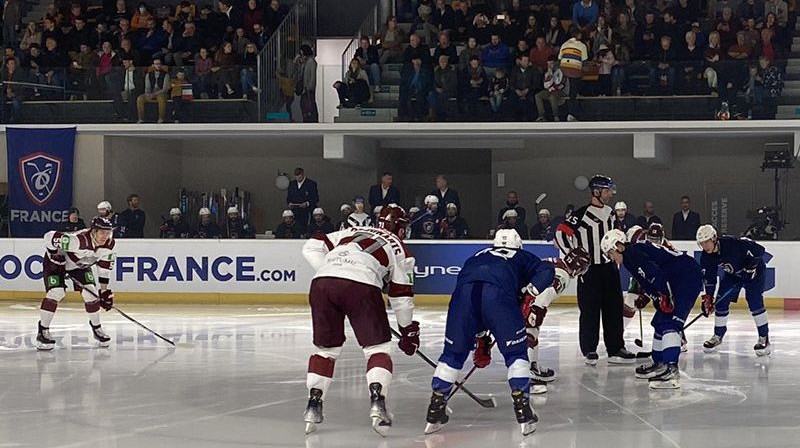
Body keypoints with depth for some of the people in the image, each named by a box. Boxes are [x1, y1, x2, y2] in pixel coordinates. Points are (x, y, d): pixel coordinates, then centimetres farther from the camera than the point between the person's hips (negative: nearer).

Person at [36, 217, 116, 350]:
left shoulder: (109, 244, -19)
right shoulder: (78, 240, -40)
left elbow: (105, 266, -5)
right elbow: (50, 236, -37)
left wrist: (104, 290, -4)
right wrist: (55, 255, -29)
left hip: (81, 264, 6)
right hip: (58, 261, -6)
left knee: (91, 293, -8)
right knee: (56, 292, -21)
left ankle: (97, 328, 12)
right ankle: (43, 331, -10)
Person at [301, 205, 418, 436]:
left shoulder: (353, 232, 34)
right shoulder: (399, 248, 24)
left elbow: (312, 247, 26)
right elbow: (401, 295, 21)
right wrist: (408, 330, 30)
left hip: (321, 284, 4)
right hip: (361, 287, -4)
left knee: (326, 347, 20)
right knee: (378, 347, 9)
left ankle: (314, 403, 14)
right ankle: (377, 401, -9)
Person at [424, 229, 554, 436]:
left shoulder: (476, 257, 43)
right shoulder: (522, 257, 34)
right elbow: (546, 270, 14)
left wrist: (481, 341, 48)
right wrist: (531, 291, 7)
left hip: (464, 291, 3)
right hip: (499, 293, -3)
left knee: (453, 352, 19)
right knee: (515, 352, 12)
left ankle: (434, 413, 20)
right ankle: (524, 414, 6)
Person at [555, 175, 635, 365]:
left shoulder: (609, 213, 12)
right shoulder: (581, 215, -13)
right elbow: (561, 234, -15)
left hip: (609, 268, 7)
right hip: (589, 270, -7)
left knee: (614, 309, 7)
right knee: (590, 311, -4)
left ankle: (616, 349, 13)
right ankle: (589, 350, 3)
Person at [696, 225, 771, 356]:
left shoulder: (732, 243, -35)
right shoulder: (706, 257, -15)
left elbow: (758, 249, -29)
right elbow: (709, 278, -3)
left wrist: (750, 266, -32)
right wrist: (708, 296, -8)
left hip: (754, 271, -6)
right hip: (732, 274, 6)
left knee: (754, 302, -18)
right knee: (721, 302, -1)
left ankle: (764, 338, -8)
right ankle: (718, 336, 16)